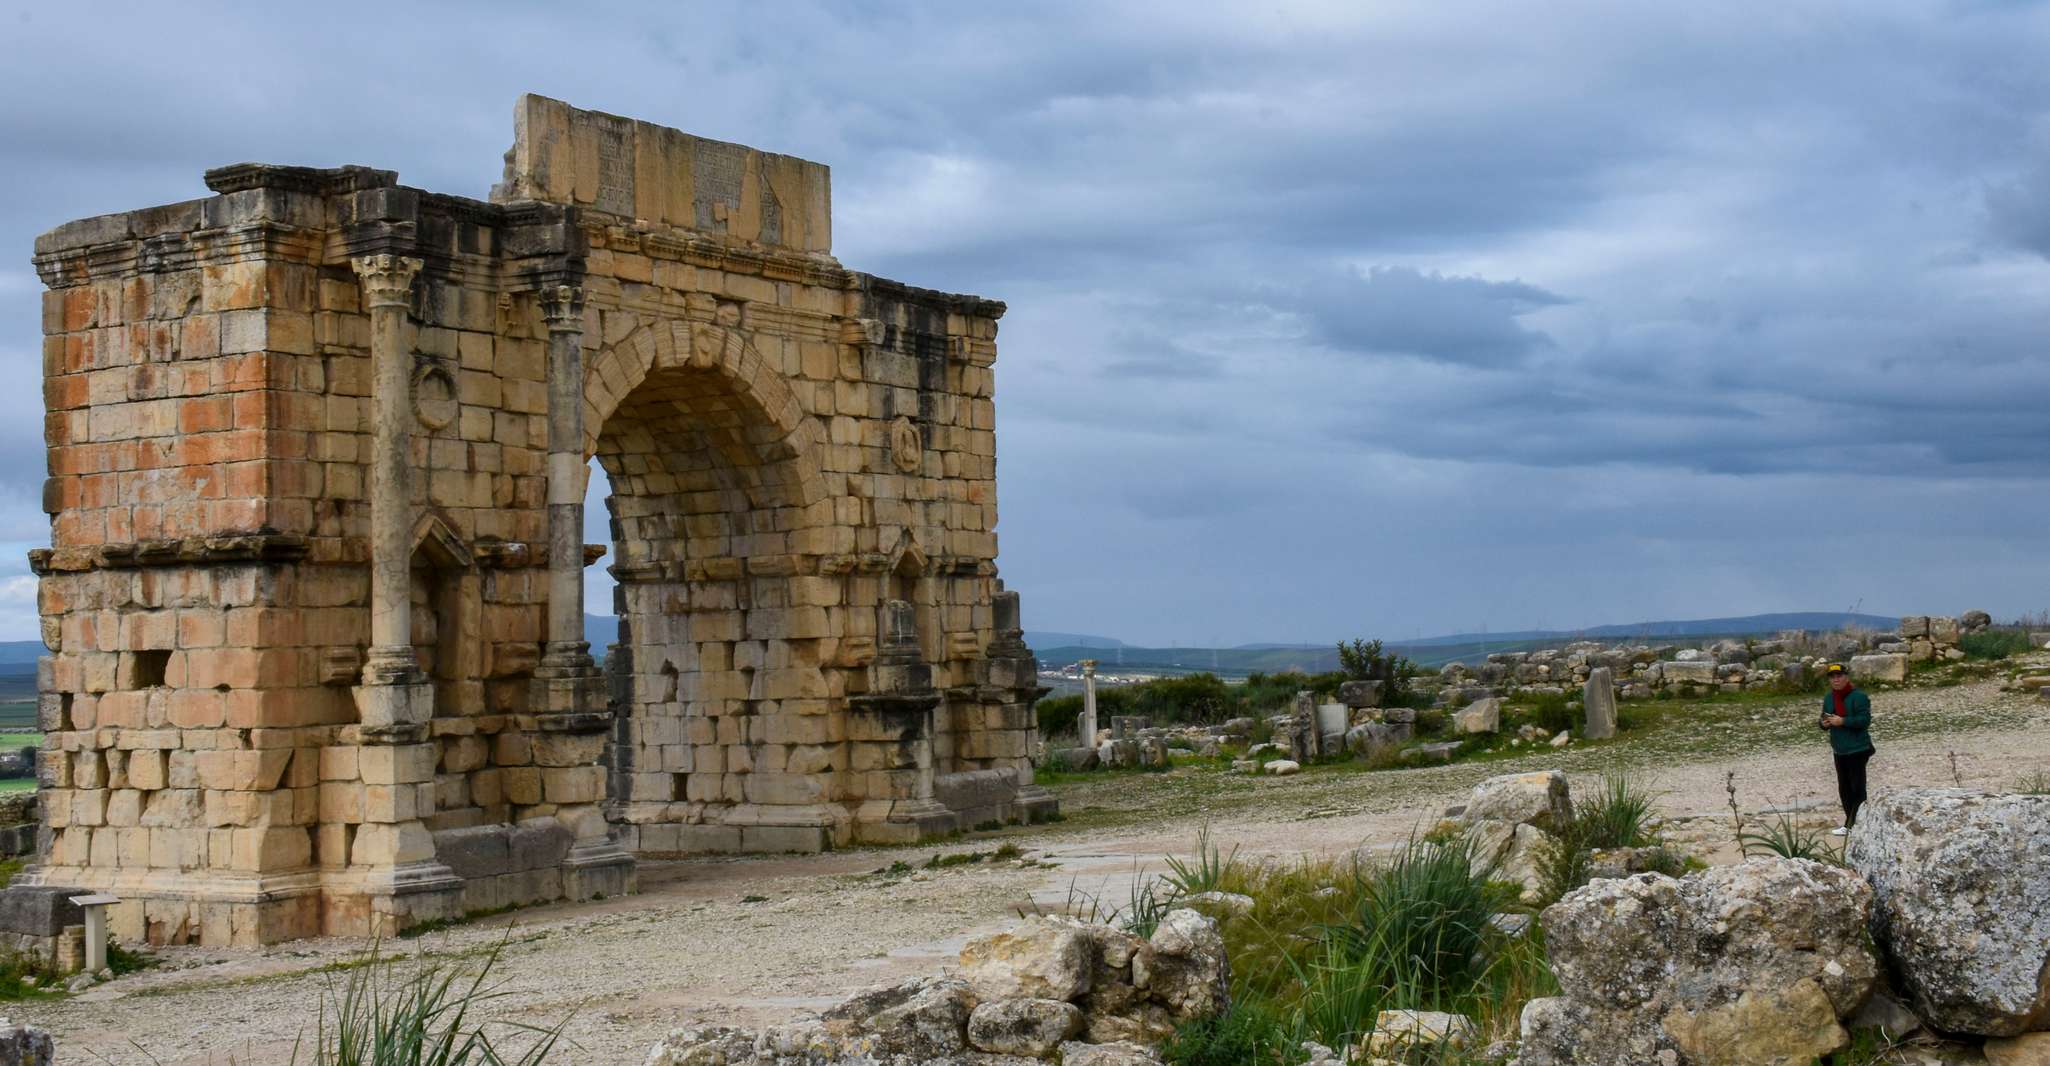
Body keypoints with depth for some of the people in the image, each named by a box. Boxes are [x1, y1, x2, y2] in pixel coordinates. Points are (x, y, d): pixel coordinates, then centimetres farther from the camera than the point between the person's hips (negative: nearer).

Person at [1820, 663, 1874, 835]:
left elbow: (1865, 720, -20)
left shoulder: (1858, 696, -13)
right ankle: (1854, 823, 19)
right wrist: (1825, 723, -3)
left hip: (1857, 749, -8)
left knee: (1857, 788, -6)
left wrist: (1843, 721, -25)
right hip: (1839, 750, 8)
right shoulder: (1829, 697, 11)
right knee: (1844, 789, 11)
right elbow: (1825, 718, 20)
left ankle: (1850, 826, -6)